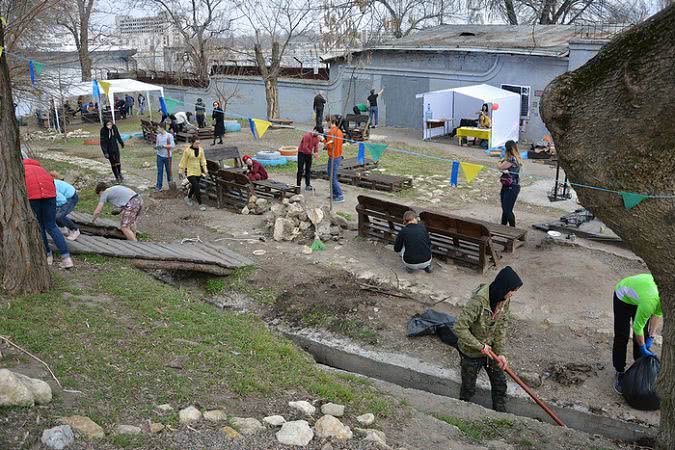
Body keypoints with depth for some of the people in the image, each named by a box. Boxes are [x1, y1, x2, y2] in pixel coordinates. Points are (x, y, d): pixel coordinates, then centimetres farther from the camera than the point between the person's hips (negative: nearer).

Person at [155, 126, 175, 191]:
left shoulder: (169, 136, -9)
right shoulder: (158, 136, 6)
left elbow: (172, 145, -14)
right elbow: (156, 146, 13)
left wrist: (164, 146, -22)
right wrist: (156, 147, -11)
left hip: (167, 156, -3)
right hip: (160, 156, 3)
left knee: (168, 170, 10)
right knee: (159, 171, 1)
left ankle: (169, 181, 35)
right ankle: (158, 186, 2)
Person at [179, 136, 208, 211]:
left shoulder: (201, 150, 1)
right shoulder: (187, 150, -12)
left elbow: (203, 160, 6)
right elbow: (183, 161, -5)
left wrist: (205, 169, -3)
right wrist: (181, 171, -1)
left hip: (198, 172, 5)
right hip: (190, 172, -5)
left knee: (194, 186, 18)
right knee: (197, 187, -13)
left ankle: (188, 198, 45)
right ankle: (200, 204, -5)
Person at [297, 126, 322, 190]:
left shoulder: (317, 137, -1)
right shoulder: (307, 136, -24)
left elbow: (316, 146, -2)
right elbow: (305, 147, -27)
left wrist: (316, 153, -22)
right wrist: (313, 153, -30)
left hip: (309, 154, 7)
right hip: (302, 153, -7)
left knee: (308, 170, 8)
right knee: (300, 170, -5)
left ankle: (308, 185, 13)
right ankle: (298, 185, 0)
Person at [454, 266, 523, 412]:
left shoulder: (504, 299, -12)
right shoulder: (478, 301, -35)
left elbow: (502, 326, -5)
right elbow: (460, 327, -34)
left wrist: (500, 353, -12)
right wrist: (480, 346, -25)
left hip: (490, 349, 6)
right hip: (472, 353, -6)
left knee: (500, 384, 19)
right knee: (468, 388, 16)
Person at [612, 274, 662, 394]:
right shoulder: (649, 303, -44)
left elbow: (657, 313, -3)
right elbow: (637, 327, -26)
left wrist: (651, 337, -2)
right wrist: (642, 348, -11)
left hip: (639, 293, 6)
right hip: (624, 297, -6)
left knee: (643, 337, 7)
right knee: (622, 337, -4)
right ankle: (619, 373, 9)